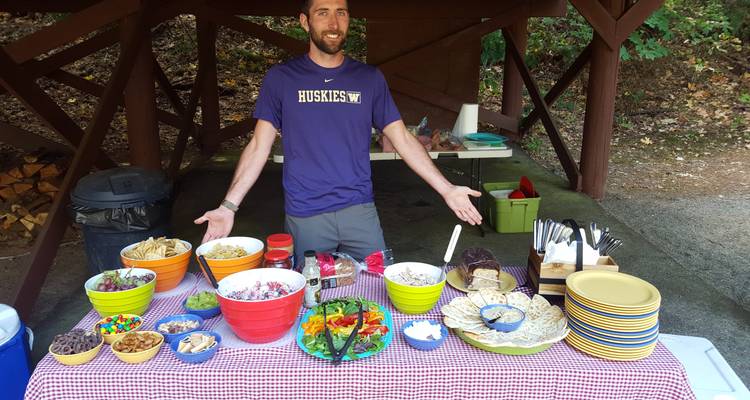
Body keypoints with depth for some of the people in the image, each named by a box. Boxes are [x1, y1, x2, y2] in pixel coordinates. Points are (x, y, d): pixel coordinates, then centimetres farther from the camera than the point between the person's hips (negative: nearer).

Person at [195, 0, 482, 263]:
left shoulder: (370, 79, 5)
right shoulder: (281, 78, 1)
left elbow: (402, 139, 6)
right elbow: (259, 147, 1)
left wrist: (446, 189, -2)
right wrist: (228, 206, -10)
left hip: (360, 211, 2)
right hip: (304, 217, -1)